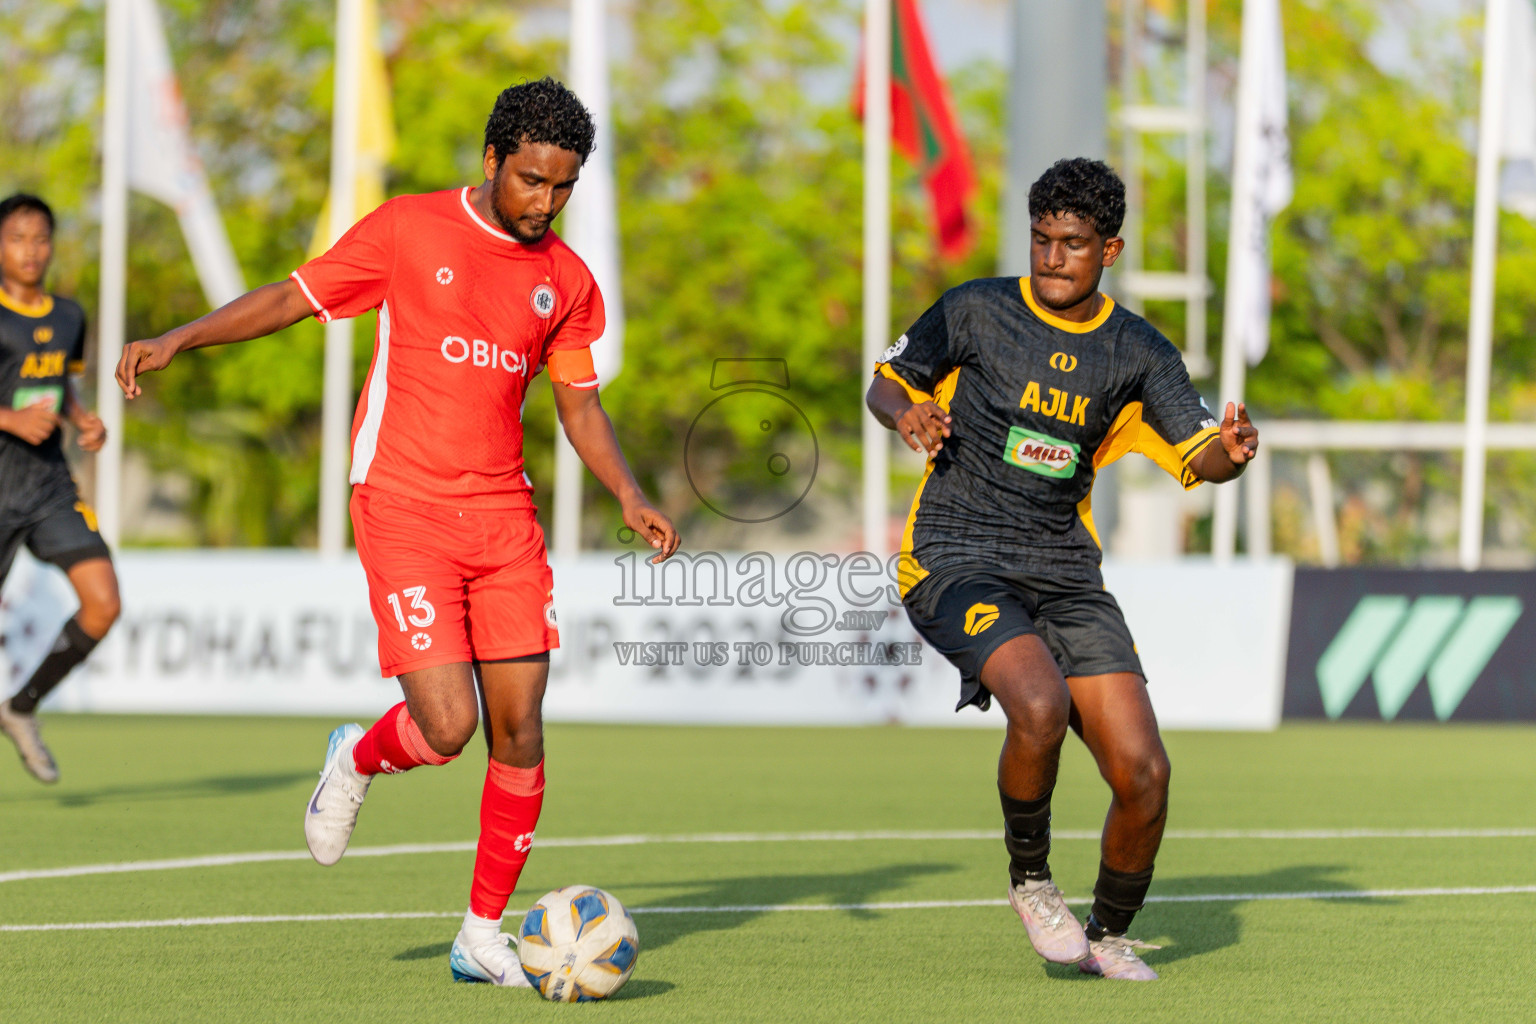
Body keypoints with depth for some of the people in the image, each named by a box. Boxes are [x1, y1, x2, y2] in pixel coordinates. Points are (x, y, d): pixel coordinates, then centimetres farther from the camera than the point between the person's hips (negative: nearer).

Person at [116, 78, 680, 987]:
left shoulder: (568, 281, 9)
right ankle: (358, 762, 21)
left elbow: (580, 406, 17)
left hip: (504, 516, 4)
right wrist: (178, 340, -6)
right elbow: (292, 299, 4)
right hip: (403, 509, -4)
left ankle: (485, 934, 10)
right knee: (446, 726, -15)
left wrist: (630, 496, 1)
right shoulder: (408, 231, -3)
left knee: (519, 728, -3)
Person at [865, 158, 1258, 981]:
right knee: (1041, 705, -32)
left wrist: (1230, 451, -25)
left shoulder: (1137, 353, 5)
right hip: (956, 563, -3)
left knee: (1142, 770, -9)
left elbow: (1199, 455, -2)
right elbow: (887, 381, 11)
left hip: (1065, 572, 3)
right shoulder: (975, 312, -1)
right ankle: (1029, 878, -5)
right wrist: (905, 412, -12)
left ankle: (1109, 934, 17)